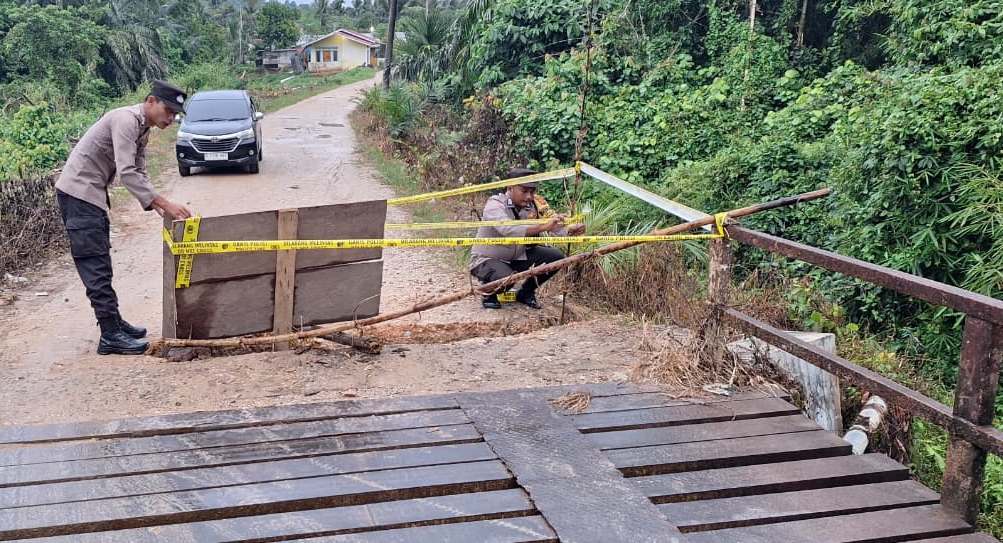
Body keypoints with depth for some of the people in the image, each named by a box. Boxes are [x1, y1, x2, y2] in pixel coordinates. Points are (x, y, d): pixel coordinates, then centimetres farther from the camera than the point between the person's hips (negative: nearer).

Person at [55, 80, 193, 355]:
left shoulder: (142, 129, 12)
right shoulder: (126, 120, -19)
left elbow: (139, 173, 13)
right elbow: (127, 172, -28)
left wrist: (155, 205, -2)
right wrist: (164, 204, -30)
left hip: (92, 193, 10)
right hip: (78, 191, -10)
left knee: (100, 263, 15)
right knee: (95, 265, -9)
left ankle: (113, 321, 24)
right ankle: (110, 336, -8)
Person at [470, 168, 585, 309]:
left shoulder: (533, 204, -7)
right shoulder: (495, 205, -25)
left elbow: (553, 224, -16)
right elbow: (508, 230, -44)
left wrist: (569, 230, -39)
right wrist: (543, 227, -53)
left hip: (518, 256, 6)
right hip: (487, 259, -6)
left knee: (556, 257, -7)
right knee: (505, 278, -37)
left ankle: (525, 293, 14)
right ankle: (489, 294, 1)